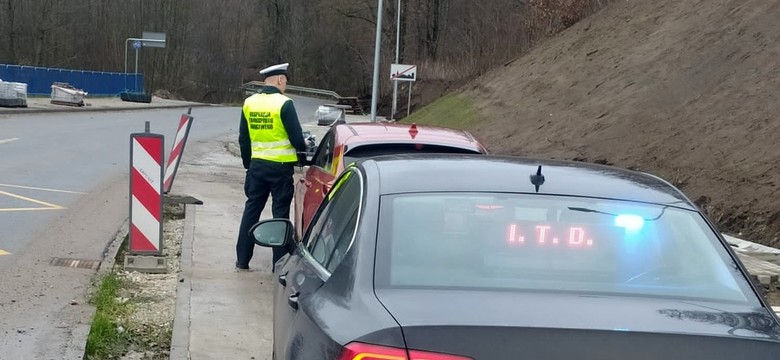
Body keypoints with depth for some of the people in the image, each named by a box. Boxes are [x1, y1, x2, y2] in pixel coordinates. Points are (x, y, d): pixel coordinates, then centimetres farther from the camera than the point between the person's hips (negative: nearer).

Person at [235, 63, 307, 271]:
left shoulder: (249, 103, 5)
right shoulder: (284, 103, -13)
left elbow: (243, 139, 12)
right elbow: (296, 138, -13)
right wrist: (303, 149, 9)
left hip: (257, 165, 5)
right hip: (280, 166, -5)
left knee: (252, 209, 13)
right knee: (280, 213, 3)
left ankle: (242, 260, 16)